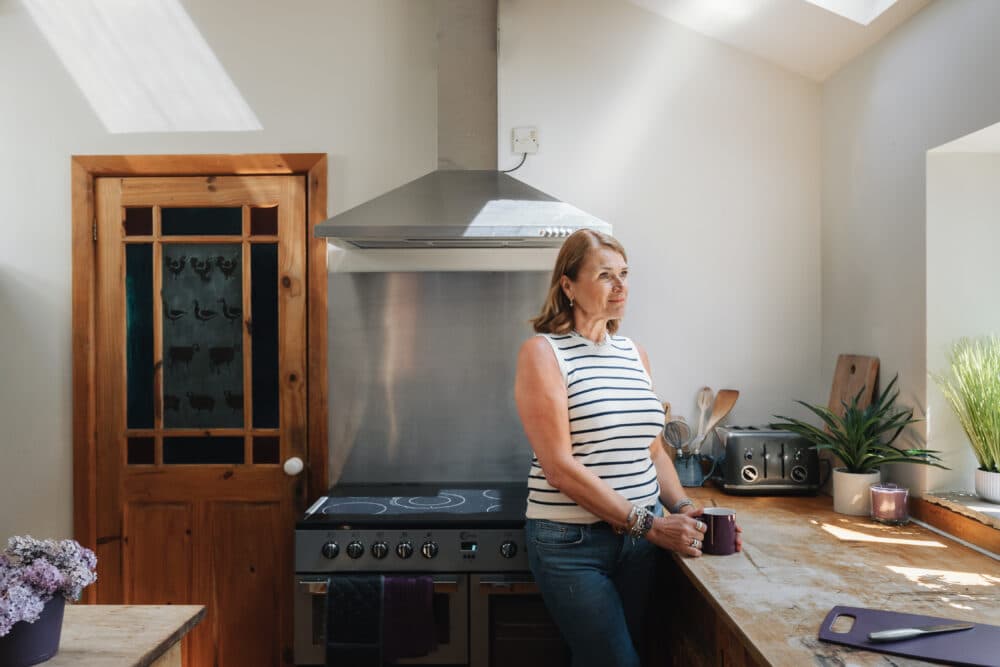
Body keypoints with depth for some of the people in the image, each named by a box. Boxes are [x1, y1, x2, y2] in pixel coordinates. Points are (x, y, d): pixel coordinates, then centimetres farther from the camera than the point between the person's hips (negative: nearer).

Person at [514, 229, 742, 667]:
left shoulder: (634, 354, 8)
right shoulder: (543, 353, -11)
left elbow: (653, 449, 14)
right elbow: (560, 467, -18)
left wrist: (682, 509, -3)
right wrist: (649, 524, -18)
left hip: (639, 536, 6)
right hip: (572, 543, -6)